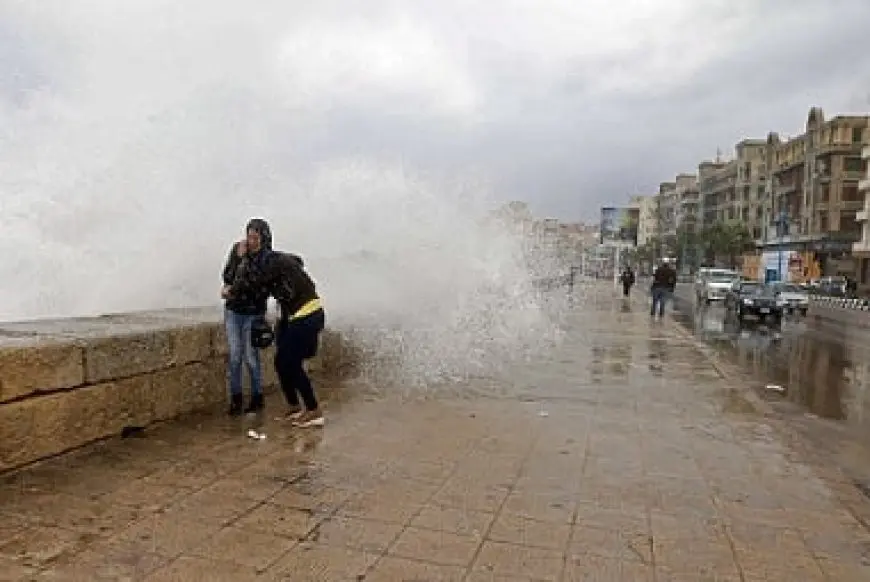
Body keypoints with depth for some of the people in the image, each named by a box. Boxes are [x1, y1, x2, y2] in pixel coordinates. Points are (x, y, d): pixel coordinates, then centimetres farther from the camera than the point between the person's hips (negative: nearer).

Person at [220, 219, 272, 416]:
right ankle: (236, 398, 14)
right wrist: (239, 258, -17)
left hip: (254, 313, -3)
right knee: (235, 355, 1)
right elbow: (227, 277, -5)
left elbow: (261, 290, -16)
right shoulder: (237, 249, -3)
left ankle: (257, 398, 18)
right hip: (232, 311, 3)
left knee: (250, 357, 0)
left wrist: (233, 290, -19)